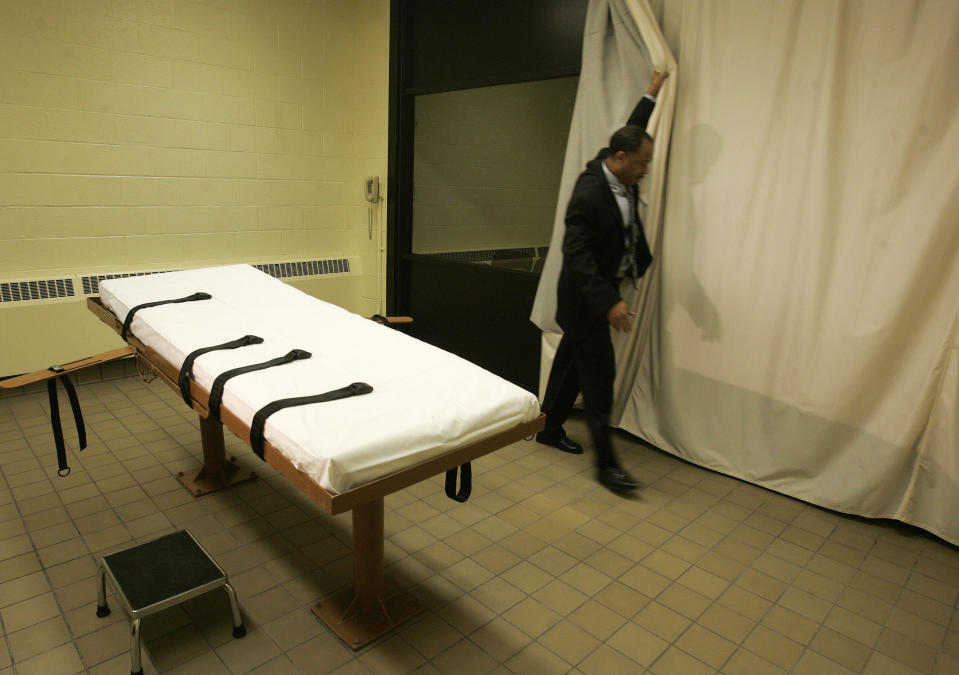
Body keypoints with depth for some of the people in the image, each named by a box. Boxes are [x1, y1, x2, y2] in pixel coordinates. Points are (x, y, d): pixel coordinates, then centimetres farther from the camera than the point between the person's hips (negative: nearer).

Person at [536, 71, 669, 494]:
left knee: (573, 361, 17)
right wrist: (609, 303, -34)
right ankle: (606, 463, 3)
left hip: (601, 291, 9)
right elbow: (577, 256, -29)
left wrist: (652, 93, 30)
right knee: (599, 374, -6)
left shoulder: (619, 173, 3)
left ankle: (549, 430, 32)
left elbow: (632, 129, 24)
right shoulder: (589, 195, -25)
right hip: (586, 298, -9)